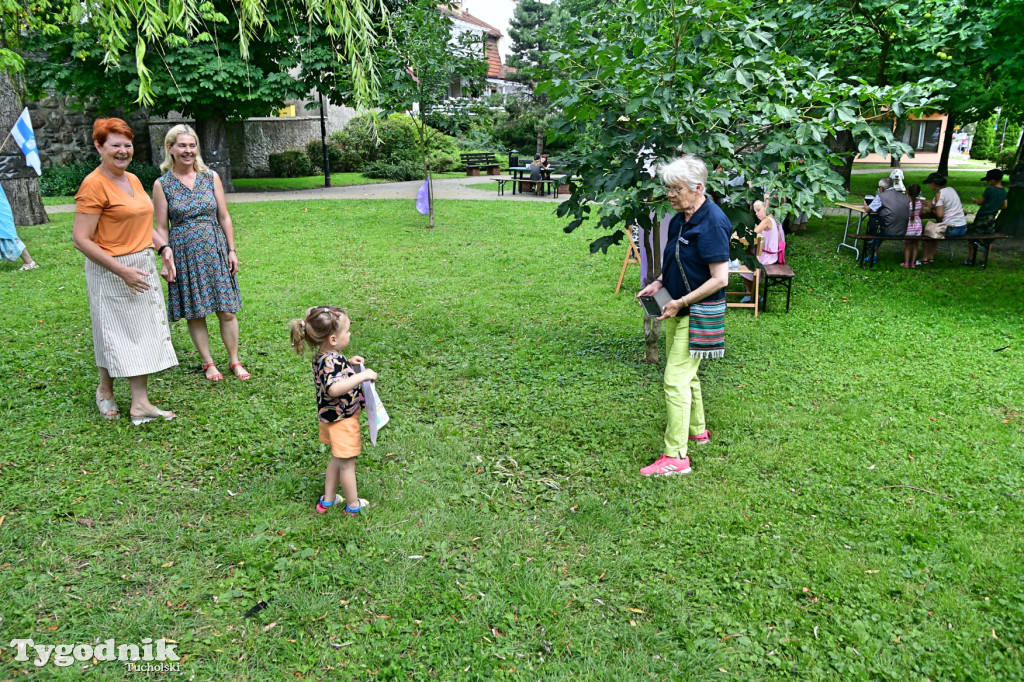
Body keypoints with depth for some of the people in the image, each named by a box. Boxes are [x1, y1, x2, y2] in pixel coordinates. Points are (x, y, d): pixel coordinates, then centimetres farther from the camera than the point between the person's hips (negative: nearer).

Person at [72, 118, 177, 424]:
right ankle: (105, 391, 30)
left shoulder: (133, 180, 9)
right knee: (117, 333, 6)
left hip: (143, 264, 8)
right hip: (111, 270, -8)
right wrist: (122, 270, -22)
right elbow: (81, 239, -19)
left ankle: (140, 403, 18)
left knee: (144, 332, 9)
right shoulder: (94, 185, -15)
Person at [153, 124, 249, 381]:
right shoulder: (162, 184, 0)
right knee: (195, 313, 6)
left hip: (215, 249, 1)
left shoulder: (211, 177, 4)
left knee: (227, 310, 1)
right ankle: (208, 362, 20)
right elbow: (162, 227, 1)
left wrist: (231, 250, 3)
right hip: (184, 253, -1)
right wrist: (165, 258, -6)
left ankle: (234, 360, 16)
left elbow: (224, 217, 7)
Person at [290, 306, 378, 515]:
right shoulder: (332, 362, -30)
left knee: (337, 459, 27)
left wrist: (349, 363, 9)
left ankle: (328, 499, 40)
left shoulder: (322, 357, 0)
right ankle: (353, 505, 26)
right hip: (342, 420, -10)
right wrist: (362, 376, -41)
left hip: (332, 418, 10)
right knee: (347, 464, 9)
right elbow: (334, 389, -46)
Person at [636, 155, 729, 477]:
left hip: (698, 312, -9)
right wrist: (659, 283, 3)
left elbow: (720, 278, -23)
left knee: (676, 378, -10)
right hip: (679, 308, 9)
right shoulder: (680, 219, 5)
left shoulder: (712, 222, -22)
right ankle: (697, 430, 39)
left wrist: (680, 302, -21)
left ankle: (676, 456, -4)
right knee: (686, 373, 21)